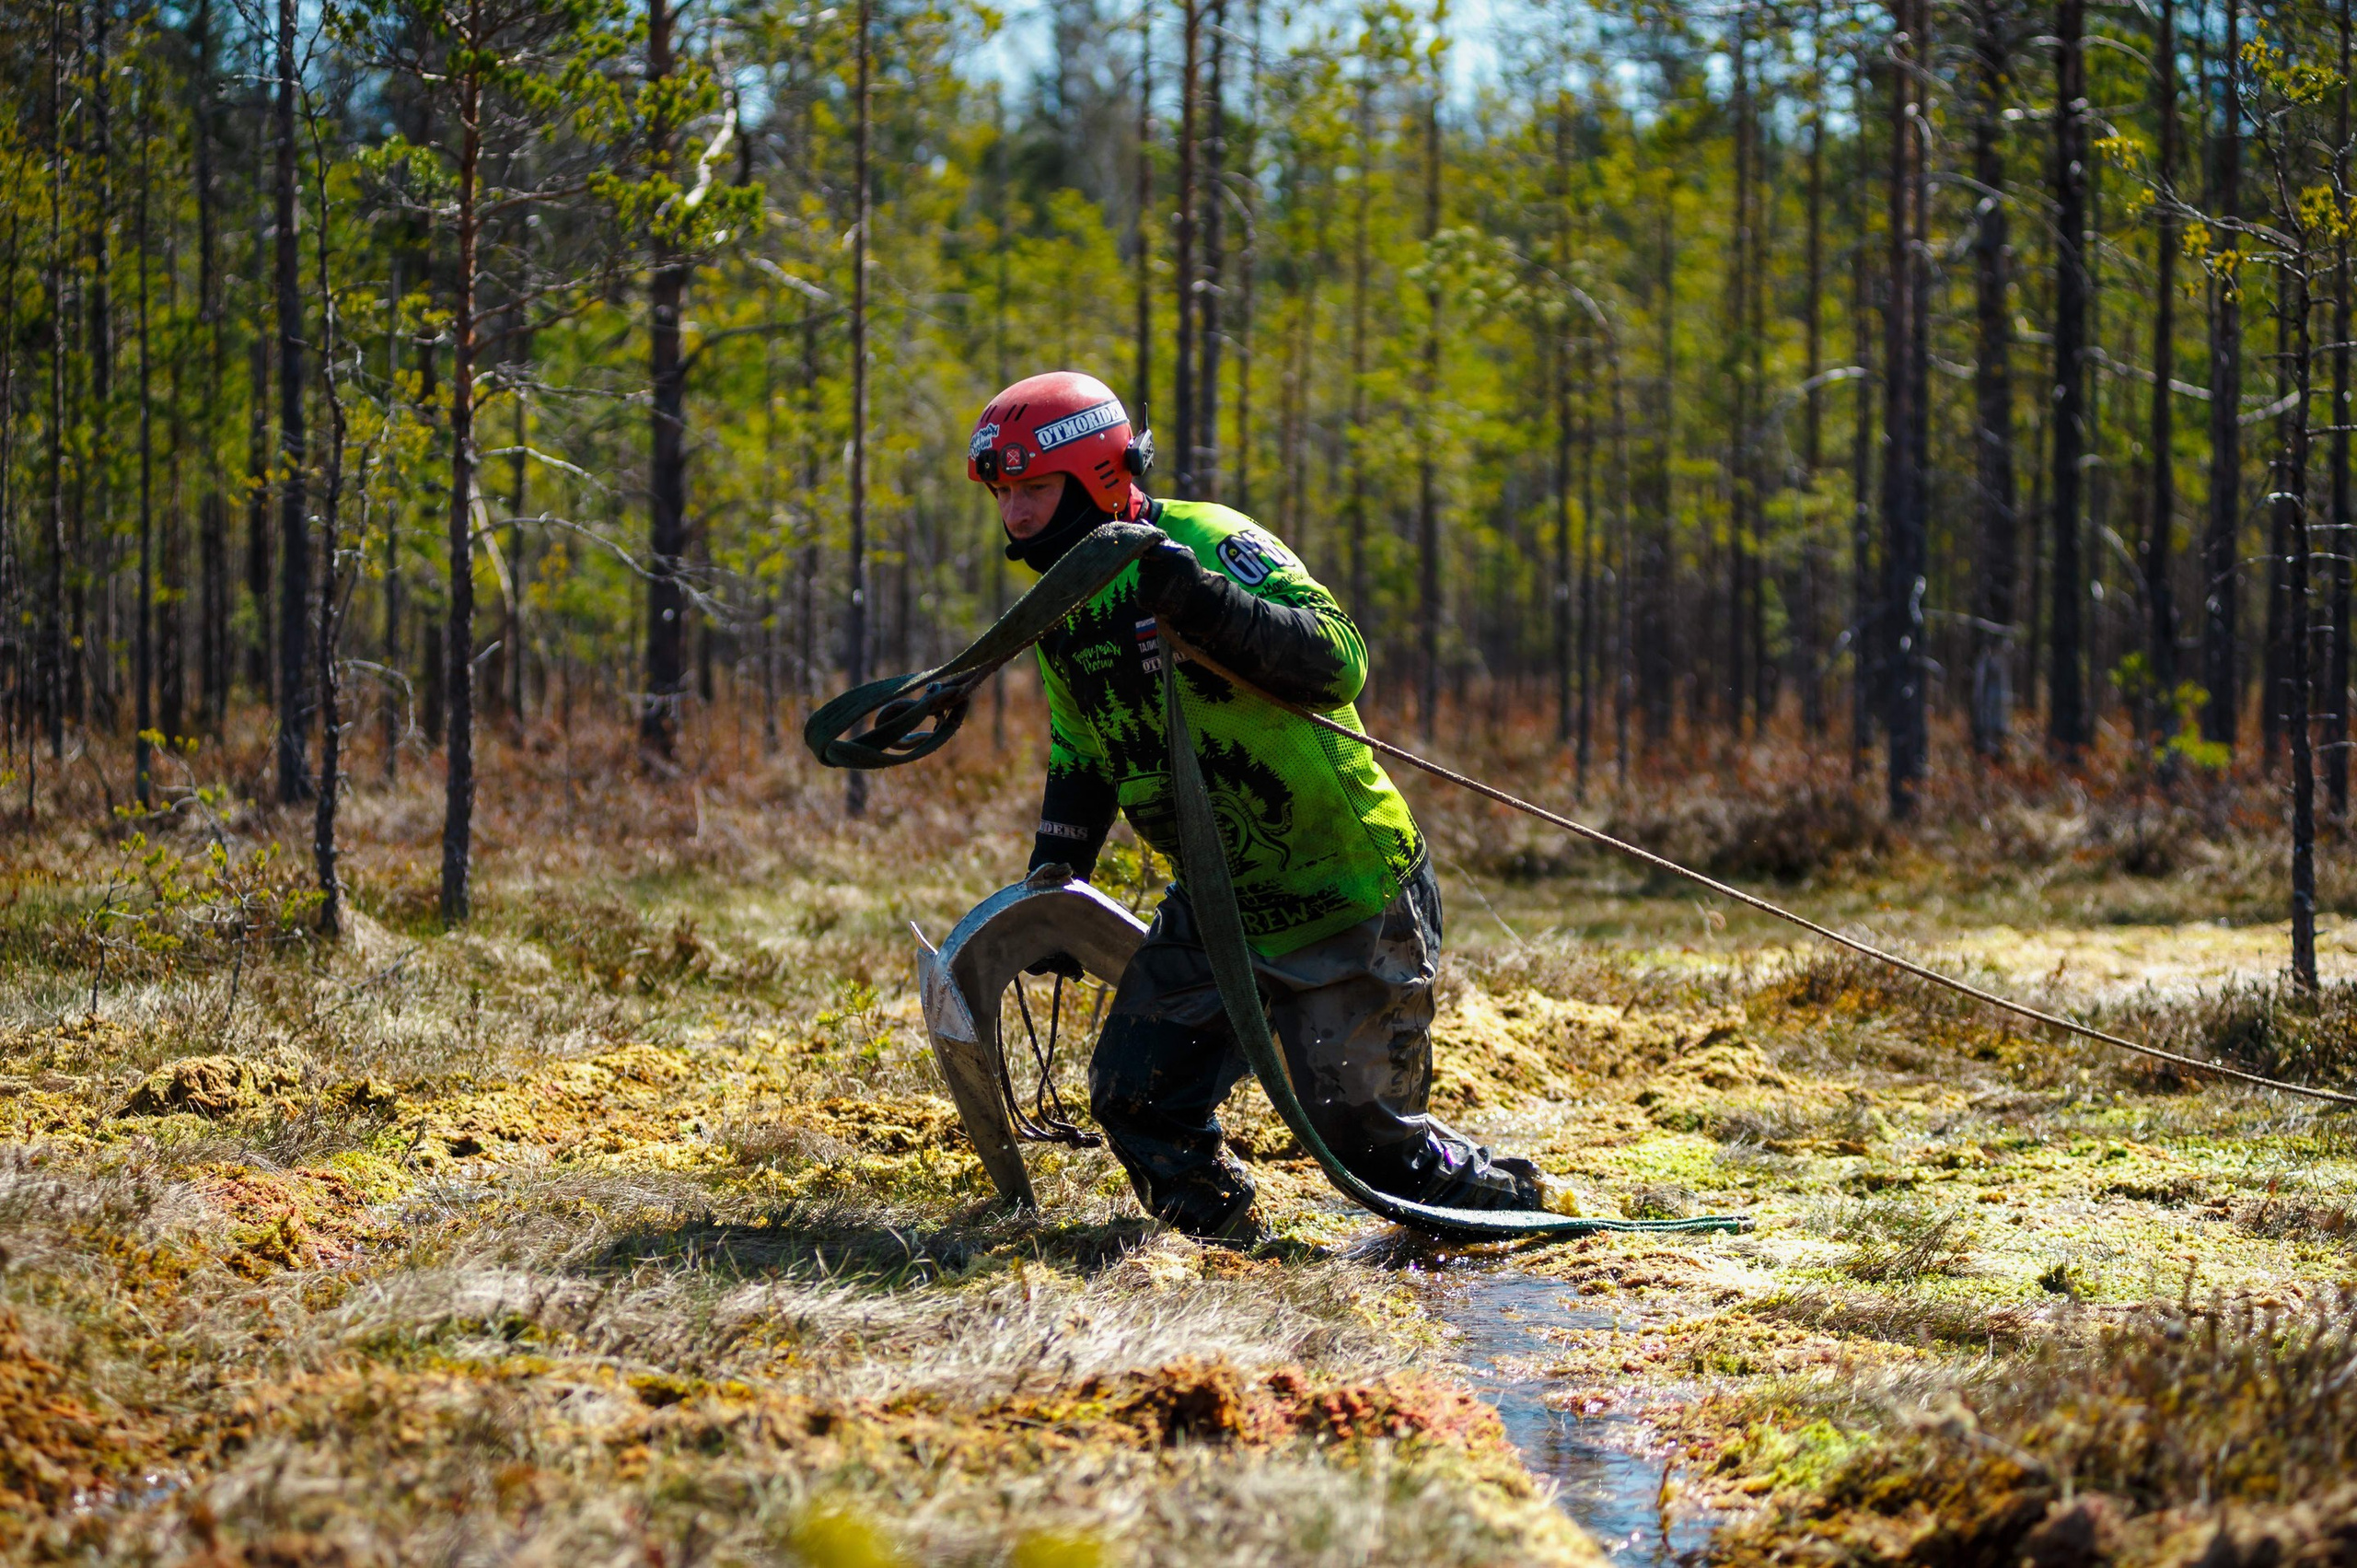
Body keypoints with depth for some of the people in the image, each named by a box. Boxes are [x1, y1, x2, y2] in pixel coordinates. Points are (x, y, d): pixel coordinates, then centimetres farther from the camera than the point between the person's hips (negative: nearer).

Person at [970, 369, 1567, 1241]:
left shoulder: (1208, 544, -17)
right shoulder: (1064, 619, 8)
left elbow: (1337, 662, -30)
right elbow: (1080, 768, 21)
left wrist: (1205, 604, -41)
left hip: (1351, 899, -7)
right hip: (1218, 907, 8)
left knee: (1360, 1128, -6)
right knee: (1136, 1097, 0)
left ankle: (1502, 1203, 19)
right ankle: (1223, 1238, 20)